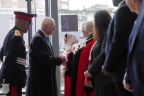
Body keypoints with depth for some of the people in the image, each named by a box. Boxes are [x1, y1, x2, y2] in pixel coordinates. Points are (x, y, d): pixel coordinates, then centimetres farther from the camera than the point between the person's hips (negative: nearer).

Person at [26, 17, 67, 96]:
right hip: (39, 80, -9)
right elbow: (45, 59, -24)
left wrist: (59, 59, -2)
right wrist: (60, 59, -10)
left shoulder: (45, 38, 13)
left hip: (47, 79, 9)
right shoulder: (38, 39, -17)